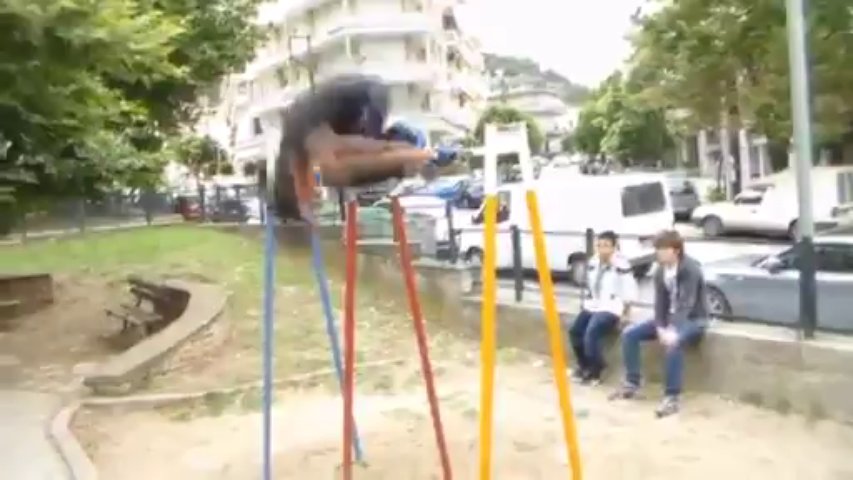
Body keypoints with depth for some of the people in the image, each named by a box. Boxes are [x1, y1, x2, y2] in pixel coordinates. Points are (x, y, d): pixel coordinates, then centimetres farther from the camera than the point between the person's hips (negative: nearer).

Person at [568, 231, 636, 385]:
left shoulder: (621, 265, -16)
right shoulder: (593, 263, 8)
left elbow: (630, 290, -13)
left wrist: (624, 309, -6)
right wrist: (588, 301, 16)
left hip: (611, 308, -7)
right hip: (593, 306, 7)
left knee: (591, 334, -26)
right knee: (574, 331, -9)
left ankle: (595, 373, -8)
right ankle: (583, 366, 14)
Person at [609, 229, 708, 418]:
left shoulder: (691, 269, -22)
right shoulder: (660, 272, 0)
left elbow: (686, 304, -31)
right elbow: (661, 302, -2)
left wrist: (672, 330, -42)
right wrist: (660, 328, -19)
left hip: (693, 319, -7)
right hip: (670, 317, 7)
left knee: (673, 342, -39)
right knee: (629, 333, -6)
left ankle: (671, 398, -31)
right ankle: (632, 383, 2)